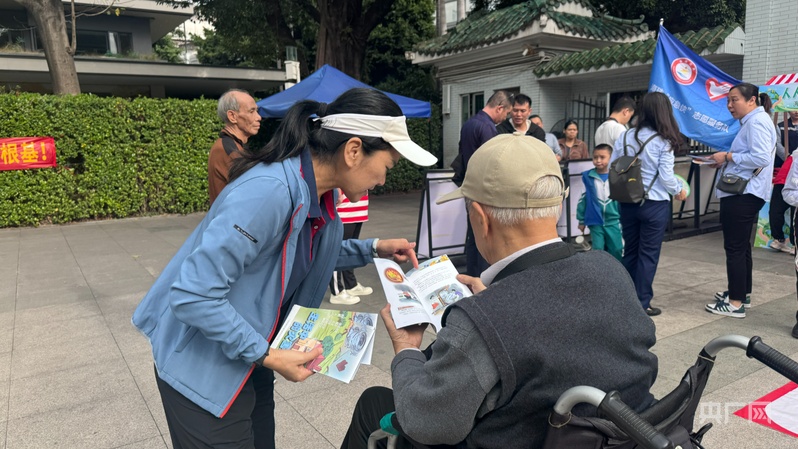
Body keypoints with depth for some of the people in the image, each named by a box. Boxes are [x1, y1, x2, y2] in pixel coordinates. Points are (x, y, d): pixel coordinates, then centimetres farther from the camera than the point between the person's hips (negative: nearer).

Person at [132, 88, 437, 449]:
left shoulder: (319, 191, -4)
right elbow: (193, 296, -31)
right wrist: (267, 356, -24)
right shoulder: (269, 191, -32)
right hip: (203, 366, -8)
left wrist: (372, 250, 2)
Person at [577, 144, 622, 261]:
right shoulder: (588, 177, -5)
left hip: (613, 221, 1)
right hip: (595, 222, 0)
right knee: (597, 251, 6)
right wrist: (581, 220, 6)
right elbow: (583, 199, 2)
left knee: (616, 250, 10)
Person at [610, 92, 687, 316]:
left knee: (630, 251, 15)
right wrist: (679, 191, 8)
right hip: (654, 204, -4)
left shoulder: (625, 137, 2)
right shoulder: (663, 141, -10)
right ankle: (642, 303, 11)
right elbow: (666, 177, -10)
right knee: (648, 254, 5)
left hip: (628, 203, 4)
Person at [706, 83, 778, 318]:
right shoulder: (751, 122, 19)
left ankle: (736, 303, -2)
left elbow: (760, 158, -25)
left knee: (735, 248, -7)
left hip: (742, 194, -11)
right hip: (741, 193, 11)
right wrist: (725, 161, 8)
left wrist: (729, 156, -16)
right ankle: (742, 293, 30)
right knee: (741, 247, 19)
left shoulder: (756, 122, -14)